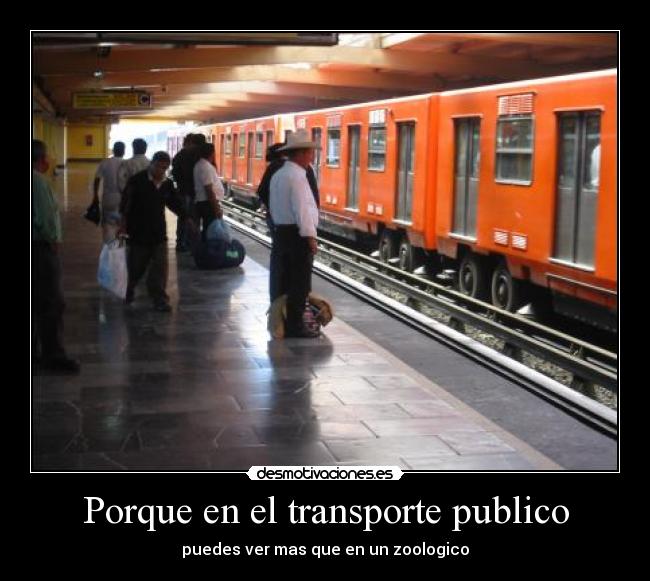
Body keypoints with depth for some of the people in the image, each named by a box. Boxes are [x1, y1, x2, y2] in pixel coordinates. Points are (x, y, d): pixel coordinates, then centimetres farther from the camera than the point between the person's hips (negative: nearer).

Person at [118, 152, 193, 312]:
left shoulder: (168, 185, 4)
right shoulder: (137, 181, -10)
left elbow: (176, 204, 14)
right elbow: (126, 203, -11)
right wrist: (124, 224, -15)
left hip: (158, 232, 3)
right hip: (138, 232, -3)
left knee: (160, 267, -3)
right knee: (136, 266, 10)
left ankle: (159, 299, 1)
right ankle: (130, 291, 37)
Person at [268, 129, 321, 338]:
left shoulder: (278, 175, 13)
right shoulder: (297, 176, -16)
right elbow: (302, 209, -20)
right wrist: (310, 237, -18)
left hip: (281, 231, 9)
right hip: (298, 234, -9)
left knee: (285, 280, 14)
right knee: (300, 283, -3)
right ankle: (295, 326, 0)